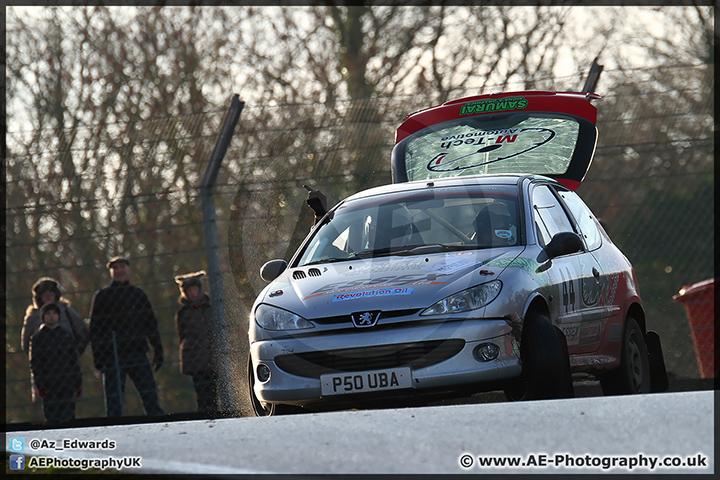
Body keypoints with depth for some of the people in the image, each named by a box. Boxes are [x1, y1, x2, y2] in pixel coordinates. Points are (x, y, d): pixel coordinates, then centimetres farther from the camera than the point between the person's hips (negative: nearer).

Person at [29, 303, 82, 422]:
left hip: (67, 384, 1)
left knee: (68, 415, -5)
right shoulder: (36, 338, 7)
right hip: (48, 385, -1)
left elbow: (75, 361, 14)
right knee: (51, 416, -5)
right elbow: (34, 364, 4)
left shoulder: (67, 336, 13)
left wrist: (78, 383, 8)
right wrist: (39, 385, -5)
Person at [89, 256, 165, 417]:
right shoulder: (102, 296, 8)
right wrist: (97, 355, -5)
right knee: (114, 398, -5)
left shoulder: (138, 294, 17)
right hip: (112, 354, -2)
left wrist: (158, 350, 13)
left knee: (150, 396, -3)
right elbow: (95, 327, 5)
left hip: (138, 353, 2)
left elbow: (151, 323, 21)